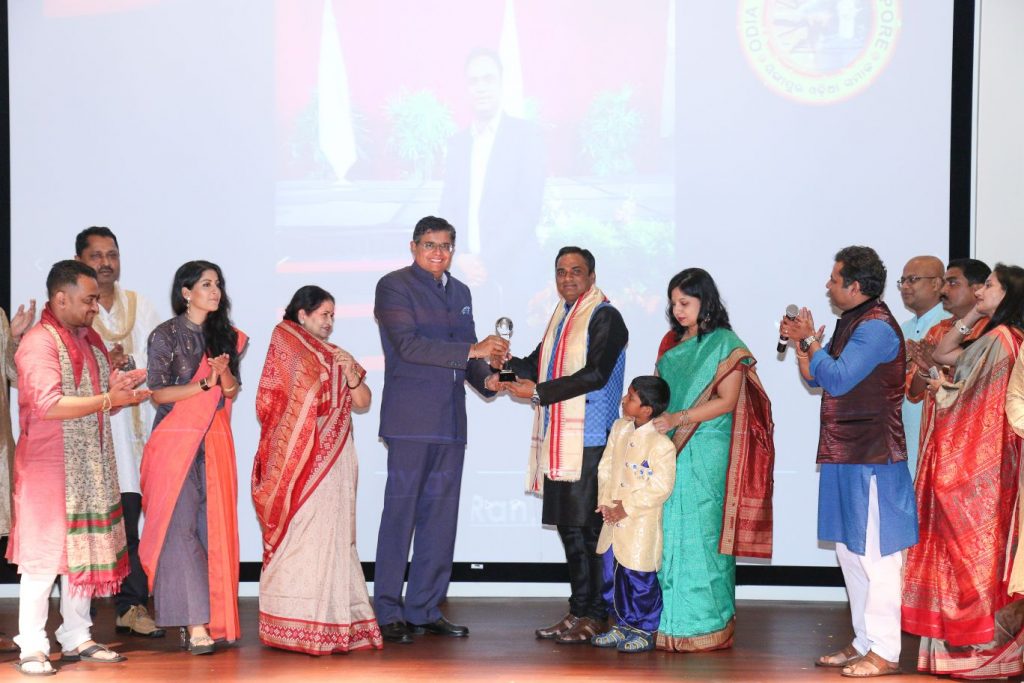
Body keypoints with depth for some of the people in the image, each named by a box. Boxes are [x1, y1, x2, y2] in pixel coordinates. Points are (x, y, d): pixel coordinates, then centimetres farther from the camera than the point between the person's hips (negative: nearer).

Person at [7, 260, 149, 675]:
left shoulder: (90, 340, 14)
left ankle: (77, 638, 21)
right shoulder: (39, 343, -13)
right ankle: (32, 648, 2)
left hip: (89, 468, 8)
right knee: (44, 554, -5)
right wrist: (107, 399, -24)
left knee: (84, 550, 11)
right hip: (47, 466, -8)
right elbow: (48, 404, -24)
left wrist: (119, 387, 0)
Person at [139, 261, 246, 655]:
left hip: (215, 441, 5)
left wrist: (225, 374, -9)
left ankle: (212, 618, 4)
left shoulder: (224, 336, 14)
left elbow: (233, 391, 12)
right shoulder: (166, 336, -1)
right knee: (181, 527, -11)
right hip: (176, 441, -4)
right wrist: (204, 384, -15)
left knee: (213, 527, 0)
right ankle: (195, 624, -14)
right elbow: (158, 394, -5)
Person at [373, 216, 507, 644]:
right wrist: (472, 350, -18)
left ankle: (425, 609, 13)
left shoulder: (460, 293, 19)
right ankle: (388, 613, 0)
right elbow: (408, 345, -15)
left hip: (450, 420, 7)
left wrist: (488, 378, 3)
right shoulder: (394, 287, -3)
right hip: (410, 420, -7)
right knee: (400, 513, -5)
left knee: (441, 516, 7)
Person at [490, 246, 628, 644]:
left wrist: (538, 392, -15)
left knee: (584, 527, -7)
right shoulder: (562, 315, 20)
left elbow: (595, 374, -16)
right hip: (557, 439, 8)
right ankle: (578, 612, 17)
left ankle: (593, 615, 0)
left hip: (588, 441, -8)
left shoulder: (604, 317, -6)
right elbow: (539, 362, 25)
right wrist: (507, 365, 5)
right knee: (568, 526, 10)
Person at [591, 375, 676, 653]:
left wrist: (626, 507, -18)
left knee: (639, 578, 0)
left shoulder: (661, 443, -20)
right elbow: (605, 466, 8)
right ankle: (622, 625, 28)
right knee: (612, 575, 15)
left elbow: (660, 487, -20)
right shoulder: (620, 428, 4)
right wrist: (606, 501, -4)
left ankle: (644, 631, 15)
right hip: (614, 520, 8)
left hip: (641, 524, -8)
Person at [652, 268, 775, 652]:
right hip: (672, 451, 6)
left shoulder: (725, 344, -4)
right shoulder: (672, 344, 16)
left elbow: (727, 401, -11)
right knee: (671, 533, 4)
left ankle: (706, 626, 1)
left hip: (708, 453, -6)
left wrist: (678, 418, -18)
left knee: (701, 533, -6)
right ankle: (673, 622, 9)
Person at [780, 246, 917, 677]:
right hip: (844, 454, 10)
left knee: (874, 554, -6)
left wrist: (810, 341, -10)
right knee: (850, 550, 14)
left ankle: (884, 652, -1)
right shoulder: (850, 323, 16)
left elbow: (837, 379, -21)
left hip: (872, 457, -10)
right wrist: (801, 343, 2)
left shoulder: (876, 327, -14)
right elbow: (815, 379, 18)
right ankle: (863, 642, 23)